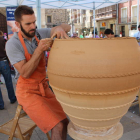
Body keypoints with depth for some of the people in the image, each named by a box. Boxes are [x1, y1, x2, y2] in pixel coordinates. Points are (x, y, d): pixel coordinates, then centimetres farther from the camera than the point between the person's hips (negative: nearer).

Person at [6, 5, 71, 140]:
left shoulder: (39, 33, -2)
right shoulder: (12, 44, -15)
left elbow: (67, 27, -3)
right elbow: (25, 73, -21)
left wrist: (59, 28, -26)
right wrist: (39, 50, -27)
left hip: (44, 87, 6)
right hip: (27, 92, -5)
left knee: (64, 122, 4)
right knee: (58, 126, -17)